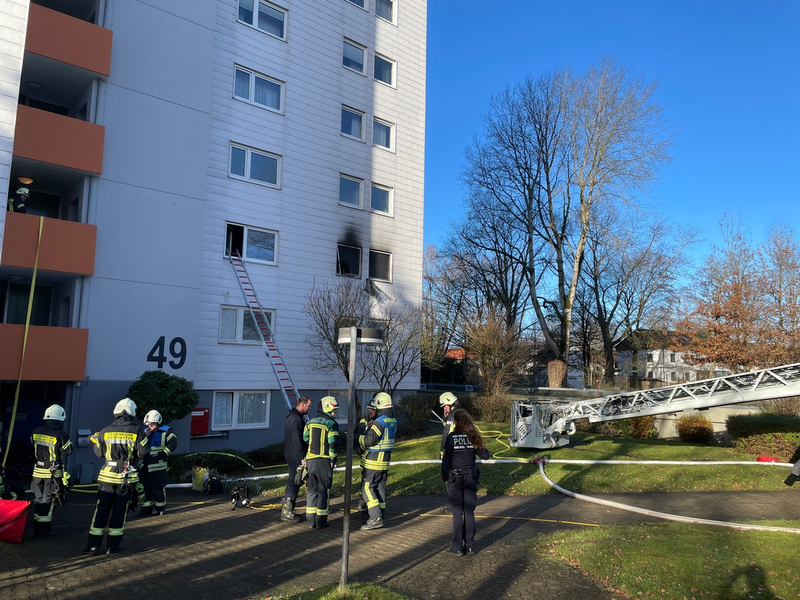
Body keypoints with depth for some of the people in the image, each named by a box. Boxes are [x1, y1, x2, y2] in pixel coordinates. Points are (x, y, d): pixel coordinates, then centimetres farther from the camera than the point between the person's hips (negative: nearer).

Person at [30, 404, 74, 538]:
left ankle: (37, 528, 22)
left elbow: (32, 448, 11)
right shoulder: (60, 434, -18)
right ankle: (43, 530, 6)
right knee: (48, 501, 2)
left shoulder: (36, 432, -1)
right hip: (53, 473, -5)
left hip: (38, 471, 5)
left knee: (39, 499, 15)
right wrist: (66, 440, 5)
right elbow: (68, 451, -9)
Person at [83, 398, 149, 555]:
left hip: (108, 475, 2)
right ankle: (113, 545, 12)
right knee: (119, 510, 7)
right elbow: (143, 452, -11)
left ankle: (93, 545, 11)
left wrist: (95, 439, 26)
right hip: (127, 477, -2)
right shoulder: (137, 430, -9)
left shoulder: (106, 431, -1)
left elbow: (99, 452, 9)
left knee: (101, 510, 9)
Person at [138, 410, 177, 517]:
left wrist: (162, 454, -17)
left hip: (158, 465, -6)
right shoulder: (146, 431, 16)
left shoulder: (166, 431, -2)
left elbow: (173, 443, -12)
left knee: (158, 487, -2)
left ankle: (160, 508, 11)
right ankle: (147, 508, 19)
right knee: (146, 487, 10)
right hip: (145, 466, 6)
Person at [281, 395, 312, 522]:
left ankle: (287, 511, 24)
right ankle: (287, 513, -1)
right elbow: (296, 440, -23)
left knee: (293, 482, 16)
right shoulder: (295, 419, -18)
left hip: (293, 456, 11)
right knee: (294, 482, -6)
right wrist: (302, 458, -22)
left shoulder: (297, 417, 16)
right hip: (295, 457, -11)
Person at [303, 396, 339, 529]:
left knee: (312, 489, 13)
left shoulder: (310, 422, 10)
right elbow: (333, 444, -15)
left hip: (310, 460, 6)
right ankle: (320, 521, 7)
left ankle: (311, 520, 15)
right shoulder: (331, 424, -9)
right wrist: (333, 460, -7)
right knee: (324, 490, 4)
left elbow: (304, 440, 12)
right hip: (324, 461, -5)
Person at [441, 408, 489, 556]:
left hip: (455, 479, -3)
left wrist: (444, 477, 0)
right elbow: (485, 455, 0)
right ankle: (470, 546, 15)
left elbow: (446, 459, -11)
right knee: (469, 512, 10)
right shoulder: (473, 437, -1)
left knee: (457, 512, 4)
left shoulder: (452, 437, -10)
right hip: (471, 478, 3)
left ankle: (457, 547, 8)